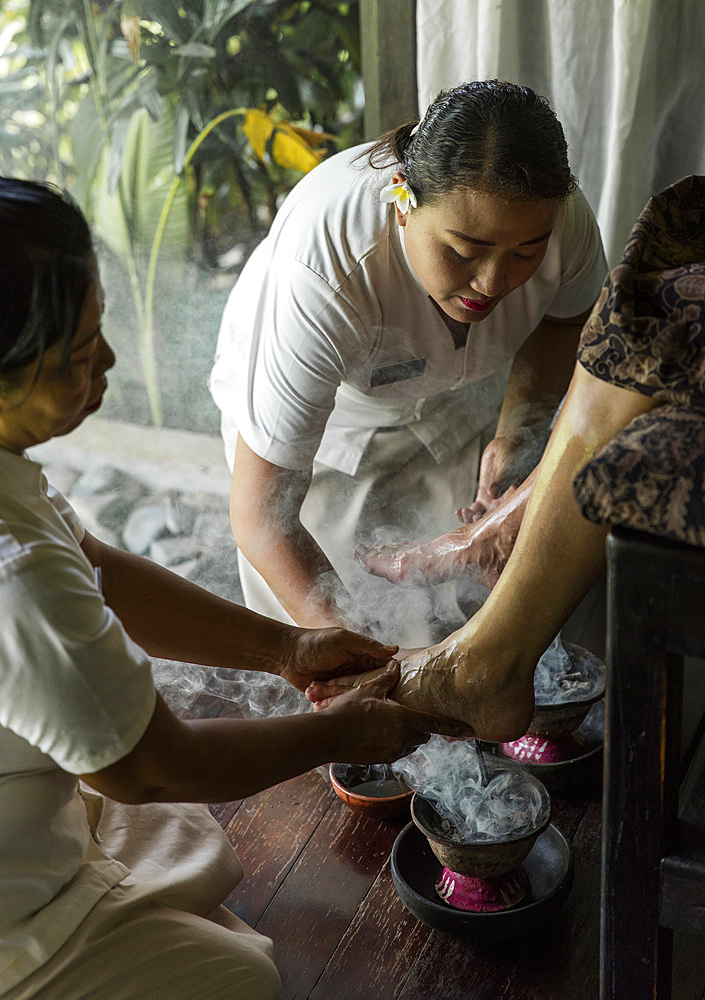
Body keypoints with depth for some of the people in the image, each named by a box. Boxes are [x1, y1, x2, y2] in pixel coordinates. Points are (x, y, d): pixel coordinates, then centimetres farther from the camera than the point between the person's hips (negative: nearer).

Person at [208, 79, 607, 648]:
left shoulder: (560, 216, -30)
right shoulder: (317, 281, -44)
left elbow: (566, 318, -2)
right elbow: (259, 517, -41)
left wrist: (513, 433, -18)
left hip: (457, 404, 3)